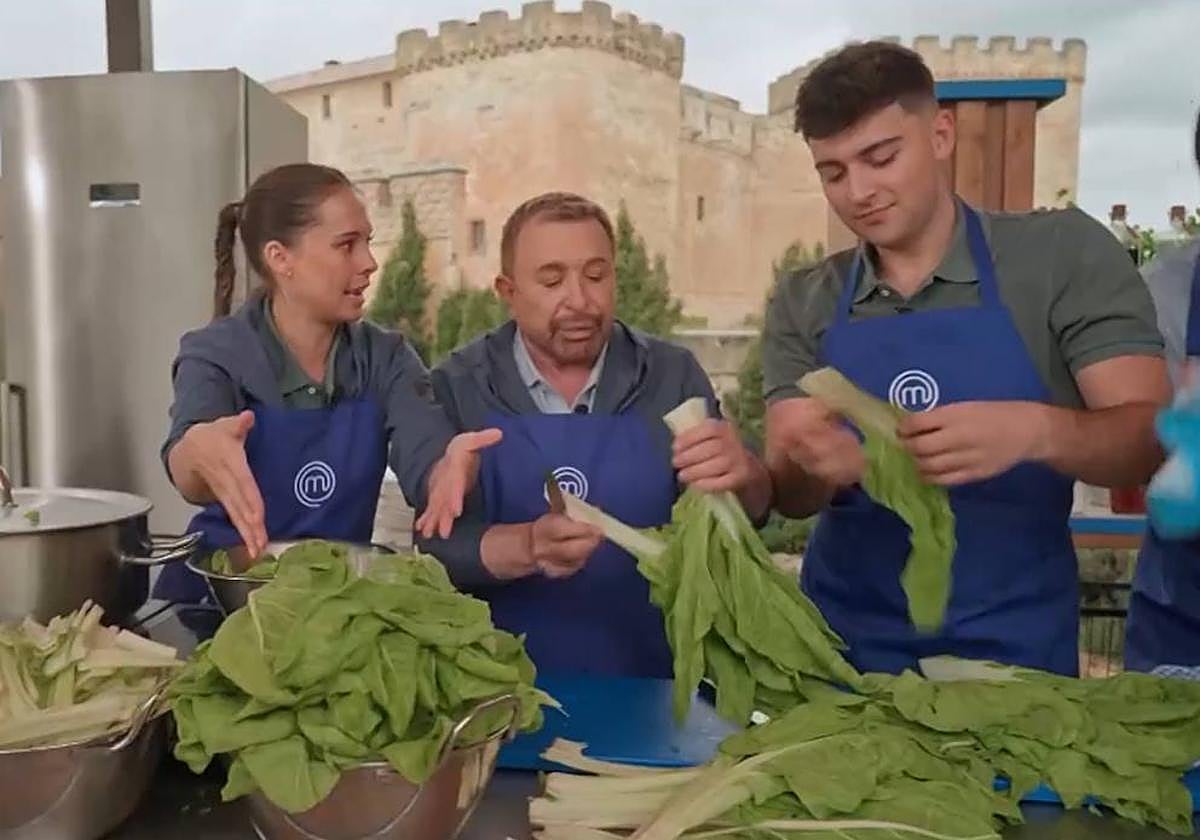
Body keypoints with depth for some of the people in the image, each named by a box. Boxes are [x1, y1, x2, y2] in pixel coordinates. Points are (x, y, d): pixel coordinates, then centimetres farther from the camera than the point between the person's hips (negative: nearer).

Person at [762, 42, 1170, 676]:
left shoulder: (1062, 253, -7)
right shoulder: (802, 306, 0)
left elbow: (1151, 436, -12)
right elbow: (789, 495, -4)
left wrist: (1035, 430, -33)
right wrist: (818, 469, -27)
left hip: (1011, 646, -2)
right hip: (844, 641, 2)